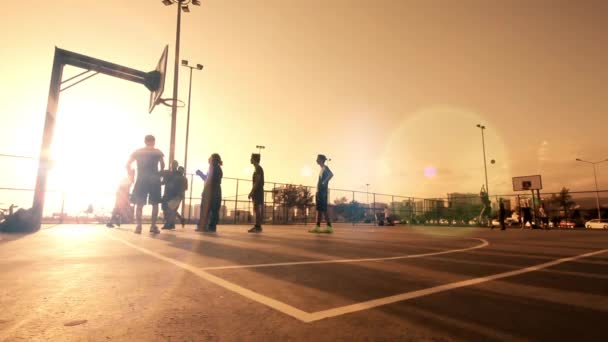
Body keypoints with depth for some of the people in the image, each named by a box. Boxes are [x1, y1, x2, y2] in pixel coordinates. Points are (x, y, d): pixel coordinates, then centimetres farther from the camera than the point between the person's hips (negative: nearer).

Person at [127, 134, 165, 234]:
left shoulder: (137, 152, 9)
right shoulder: (158, 152, 5)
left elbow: (128, 165, 5)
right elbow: (162, 166, -1)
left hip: (141, 180, 2)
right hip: (154, 180, -1)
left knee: (139, 204, 5)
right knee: (155, 204, 7)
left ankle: (138, 226, -2)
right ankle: (153, 226, 5)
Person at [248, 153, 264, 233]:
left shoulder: (258, 168, -9)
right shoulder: (257, 168, 20)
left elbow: (257, 181, -18)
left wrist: (251, 192, -19)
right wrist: (252, 192, 20)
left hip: (258, 191, -10)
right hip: (257, 192, 10)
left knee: (257, 209, -11)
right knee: (257, 209, 9)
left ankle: (258, 227, -11)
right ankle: (257, 226, 12)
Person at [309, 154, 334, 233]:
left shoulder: (325, 167, -7)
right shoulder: (322, 169, 20)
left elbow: (331, 174, -26)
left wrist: (324, 182, -22)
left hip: (323, 191, -9)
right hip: (319, 191, 9)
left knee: (322, 209, -10)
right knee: (319, 209, 6)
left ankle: (329, 227, -9)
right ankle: (317, 227, 8)